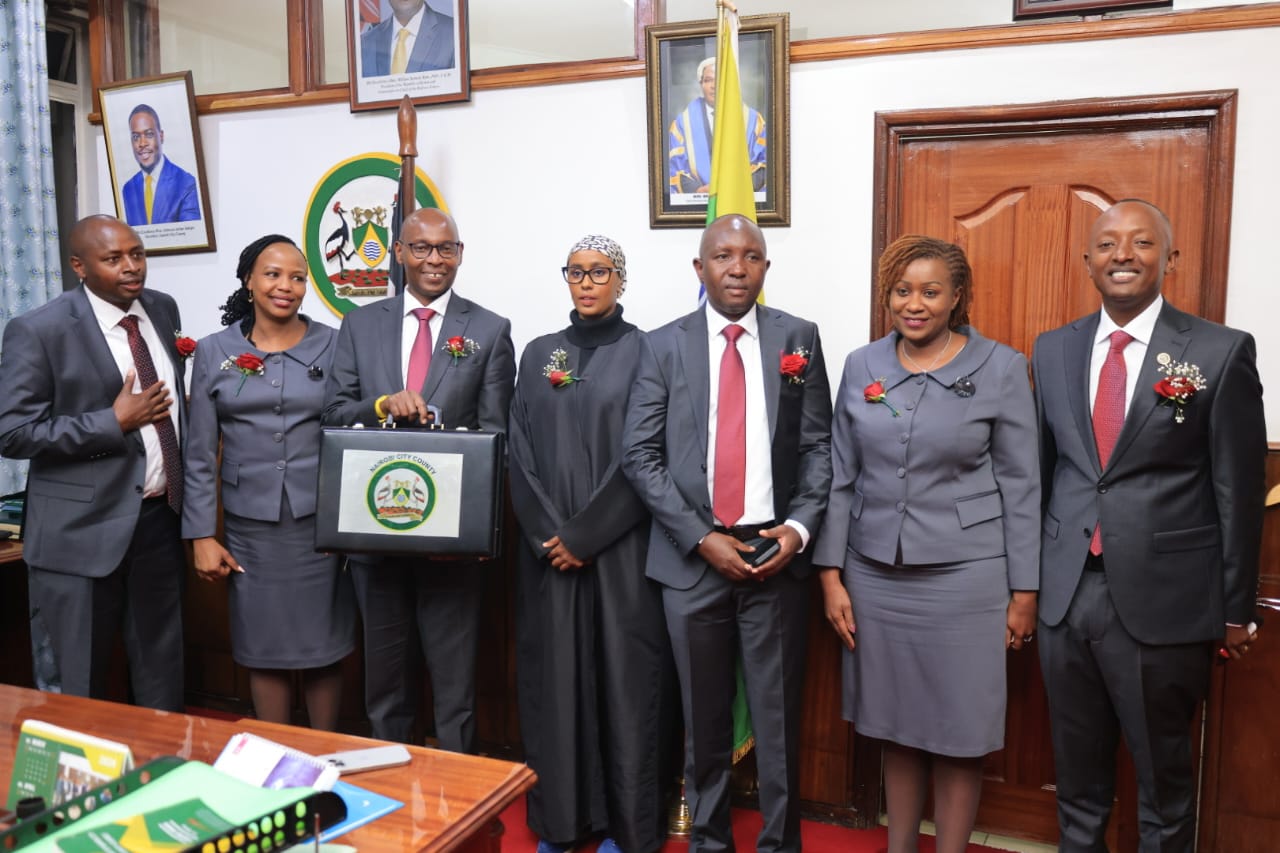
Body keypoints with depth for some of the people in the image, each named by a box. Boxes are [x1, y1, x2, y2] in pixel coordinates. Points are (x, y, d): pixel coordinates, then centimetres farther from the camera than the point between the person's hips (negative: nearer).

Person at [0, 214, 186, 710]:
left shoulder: (162, 309, 5)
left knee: (162, 665, 17)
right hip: (83, 527, -5)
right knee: (79, 680, 10)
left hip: (161, 515, 5)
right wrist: (115, 422, -20)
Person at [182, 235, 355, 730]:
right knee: (265, 650, 10)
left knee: (324, 648, 7)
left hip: (321, 521, -1)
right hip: (252, 526, 1)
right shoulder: (213, 352, 3)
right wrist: (202, 535, -1)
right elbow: (200, 455, 4)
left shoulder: (334, 345, 0)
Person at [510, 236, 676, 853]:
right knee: (553, 677, 8)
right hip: (547, 550, 4)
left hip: (620, 549, -3)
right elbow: (520, 453, 5)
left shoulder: (644, 352, -2)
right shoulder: (538, 354, 10)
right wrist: (547, 534, -7)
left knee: (621, 676, 3)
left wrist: (585, 536, -12)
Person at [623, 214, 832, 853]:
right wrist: (701, 538, -9)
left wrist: (798, 527, -9)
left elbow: (818, 446, 5)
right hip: (691, 558, 0)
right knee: (703, 717, 13)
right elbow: (640, 456, -2)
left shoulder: (798, 338, 4)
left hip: (776, 554, 0)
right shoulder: (664, 345, 2)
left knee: (778, 716, 8)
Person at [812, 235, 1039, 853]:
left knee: (957, 733, 8)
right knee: (895, 726, 15)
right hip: (875, 574, 3)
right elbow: (841, 476, 5)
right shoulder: (861, 366, 3)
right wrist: (831, 575, 1)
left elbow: (1021, 484, -2)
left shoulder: (1000, 367, -4)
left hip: (964, 577, -2)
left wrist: (1025, 591, -3)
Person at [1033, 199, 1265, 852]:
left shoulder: (1221, 352, -5)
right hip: (1064, 595, 3)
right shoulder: (1052, 350, 6)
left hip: (1164, 601, -3)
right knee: (1076, 774, 17)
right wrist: (1027, 577, 11)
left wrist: (1236, 609, 0)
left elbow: (1239, 490, -3)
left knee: (1164, 778, 13)